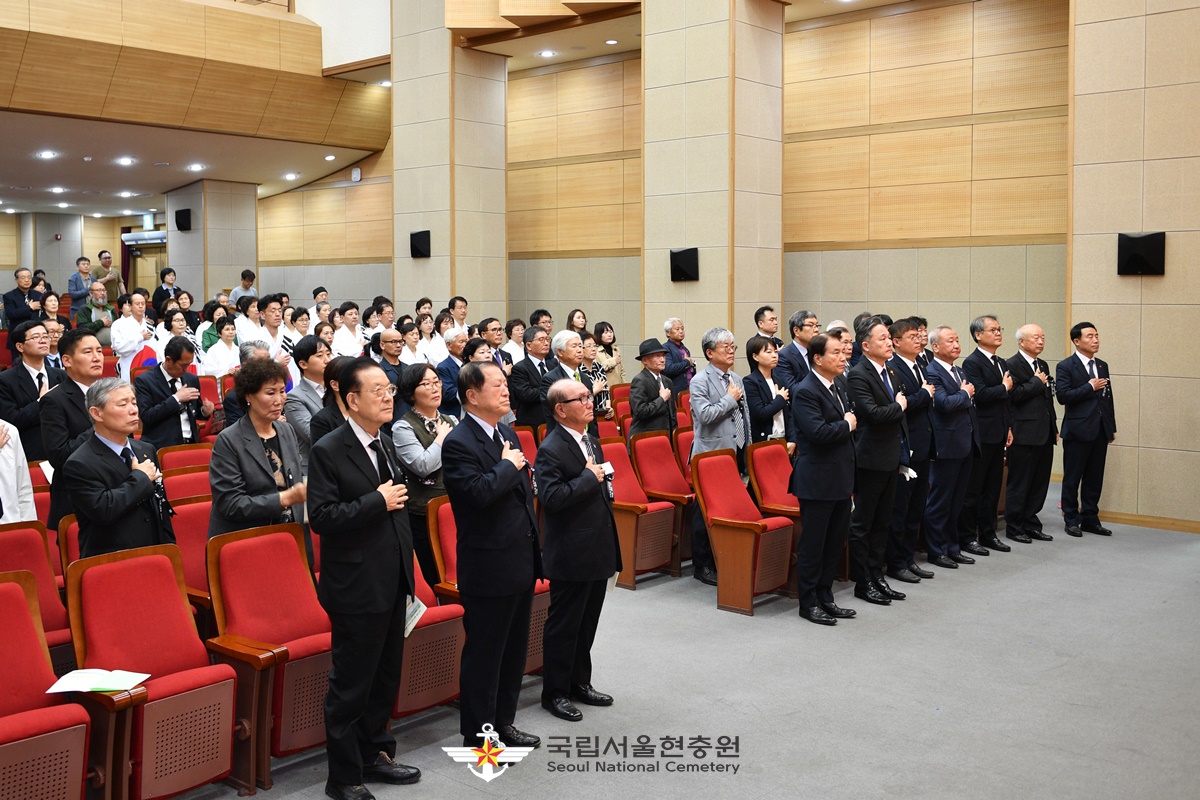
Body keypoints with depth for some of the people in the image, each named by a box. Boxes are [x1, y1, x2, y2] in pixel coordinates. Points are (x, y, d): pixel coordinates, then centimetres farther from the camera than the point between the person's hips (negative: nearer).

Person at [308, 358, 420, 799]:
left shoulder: (386, 447, 11)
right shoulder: (329, 451, -14)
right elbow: (321, 516, -21)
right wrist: (377, 501, -21)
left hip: (392, 584, 8)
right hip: (357, 587, -8)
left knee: (385, 678, 18)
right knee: (351, 686, 3)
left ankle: (375, 754, 34)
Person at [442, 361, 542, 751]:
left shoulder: (508, 434, 12)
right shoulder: (459, 443, -16)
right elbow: (479, 491, -33)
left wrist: (535, 551, 19)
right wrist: (509, 465, -16)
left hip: (521, 563, 9)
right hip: (489, 568, -9)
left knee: (514, 649, 18)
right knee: (483, 653, 4)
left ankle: (503, 720, 33)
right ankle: (477, 733, 17)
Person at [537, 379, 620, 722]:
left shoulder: (592, 443, 13)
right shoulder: (551, 450, -17)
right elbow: (551, 497, -28)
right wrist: (588, 478, -22)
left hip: (598, 550, 9)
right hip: (571, 555, -9)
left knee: (587, 623, 18)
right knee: (563, 625, 3)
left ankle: (580, 682, 31)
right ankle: (555, 692, 16)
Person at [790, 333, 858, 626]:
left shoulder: (838, 387, 12)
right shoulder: (806, 392, -17)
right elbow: (818, 431, -27)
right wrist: (847, 425, -13)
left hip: (841, 479, 9)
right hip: (817, 480, -9)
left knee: (836, 541, 15)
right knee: (813, 544, 2)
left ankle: (825, 598, 26)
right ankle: (808, 603, 13)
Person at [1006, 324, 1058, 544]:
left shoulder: (1043, 365, 17)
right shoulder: (1012, 365, -10)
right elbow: (1014, 395, -23)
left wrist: (1054, 428, 19)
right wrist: (1037, 382, -13)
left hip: (1044, 435, 8)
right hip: (1024, 434, -8)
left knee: (1039, 482, 11)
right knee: (1019, 483, 0)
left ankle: (1031, 524, 21)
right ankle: (1014, 527, 10)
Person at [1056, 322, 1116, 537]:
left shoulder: (1102, 366, 14)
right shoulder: (1065, 366, -6)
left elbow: (1108, 397, 16)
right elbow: (1063, 396, -17)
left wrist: (1112, 428, 15)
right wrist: (1090, 387, -14)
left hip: (1100, 430, 6)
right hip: (1078, 430, -6)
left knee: (1095, 478, 10)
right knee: (1072, 479, 3)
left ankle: (1090, 519, 19)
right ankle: (1071, 519, 12)